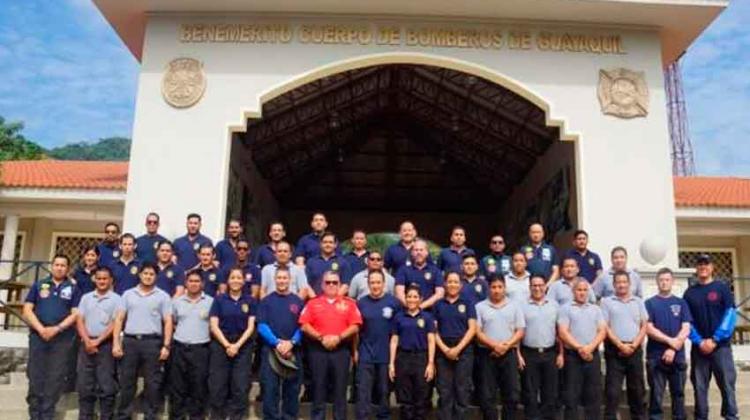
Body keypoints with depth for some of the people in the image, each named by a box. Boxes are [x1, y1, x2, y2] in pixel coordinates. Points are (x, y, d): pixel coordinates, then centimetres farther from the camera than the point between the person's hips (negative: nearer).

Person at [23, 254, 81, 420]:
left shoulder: (73, 289, 6)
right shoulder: (38, 285, 9)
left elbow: (75, 314, -1)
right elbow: (27, 310, 3)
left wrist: (56, 329, -14)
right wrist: (41, 329, -11)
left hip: (62, 339, -1)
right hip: (38, 336, 1)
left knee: (55, 378, 1)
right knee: (35, 376, 4)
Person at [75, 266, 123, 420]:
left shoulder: (116, 299, 0)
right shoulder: (86, 298, 12)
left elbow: (116, 324, -7)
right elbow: (79, 321, 6)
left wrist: (98, 341, -12)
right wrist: (87, 341, -8)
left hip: (106, 345, -4)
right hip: (87, 344, 4)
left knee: (106, 386, -1)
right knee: (84, 385, 7)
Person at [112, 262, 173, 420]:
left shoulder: (163, 296, 5)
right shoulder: (128, 294, 11)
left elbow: (168, 322, 0)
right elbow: (119, 319, 9)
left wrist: (166, 345, -8)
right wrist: (116, 343, -1)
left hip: (152, 342, -2)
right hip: (130, 341, 2)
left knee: (152, 383, 3)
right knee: (126, 381, 7)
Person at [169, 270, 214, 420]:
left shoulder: (210, 301, 1)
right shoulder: (177, 301, 8)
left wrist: (204, 332, -3)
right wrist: (180, 332, 8)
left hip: (200, 348, -2)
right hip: (180, 347, 2)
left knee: (199, 385, 2)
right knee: (177, 384, 7)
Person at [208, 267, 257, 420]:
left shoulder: (250, 301, 4)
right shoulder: (219, 299, 3)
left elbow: (250, 327, 0)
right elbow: (213, 326, -2)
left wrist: (237, 345, -12)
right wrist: (227, 344, -11)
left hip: (243, 346, 0)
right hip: (220, 345, 0)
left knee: (241, 387, 1)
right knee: (217, 386, 1)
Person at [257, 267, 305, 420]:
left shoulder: (298, 302, 8)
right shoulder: (266, 301, 5)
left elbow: (302, 327, 2)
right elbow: (262, 326, -3)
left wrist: (291, 343, -14)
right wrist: (277, 343, -15)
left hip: (293, 351, 1)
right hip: (270, 350, -1)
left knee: (292, 389, 7)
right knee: (270, 388, -1)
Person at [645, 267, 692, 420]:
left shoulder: (681, 303, 9)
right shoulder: (650, 303, 4)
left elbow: (686, 329, 0)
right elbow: (648, 329, -6)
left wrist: (672, 349, -11)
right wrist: (670, 341, -14)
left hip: (678, 356, 2)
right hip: (656, 356, -2)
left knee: (678, 393, 9)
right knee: (656, 394, 2)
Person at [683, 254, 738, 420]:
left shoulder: (722, 287, 2)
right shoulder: (690, 292, 8)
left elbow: (730, 315, -6)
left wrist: (714, 340, -12)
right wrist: (699, 341, -10)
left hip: (721, 346, -2)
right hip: (698, 347, 2)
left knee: (727, 384, -2)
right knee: (699, 387, 5)